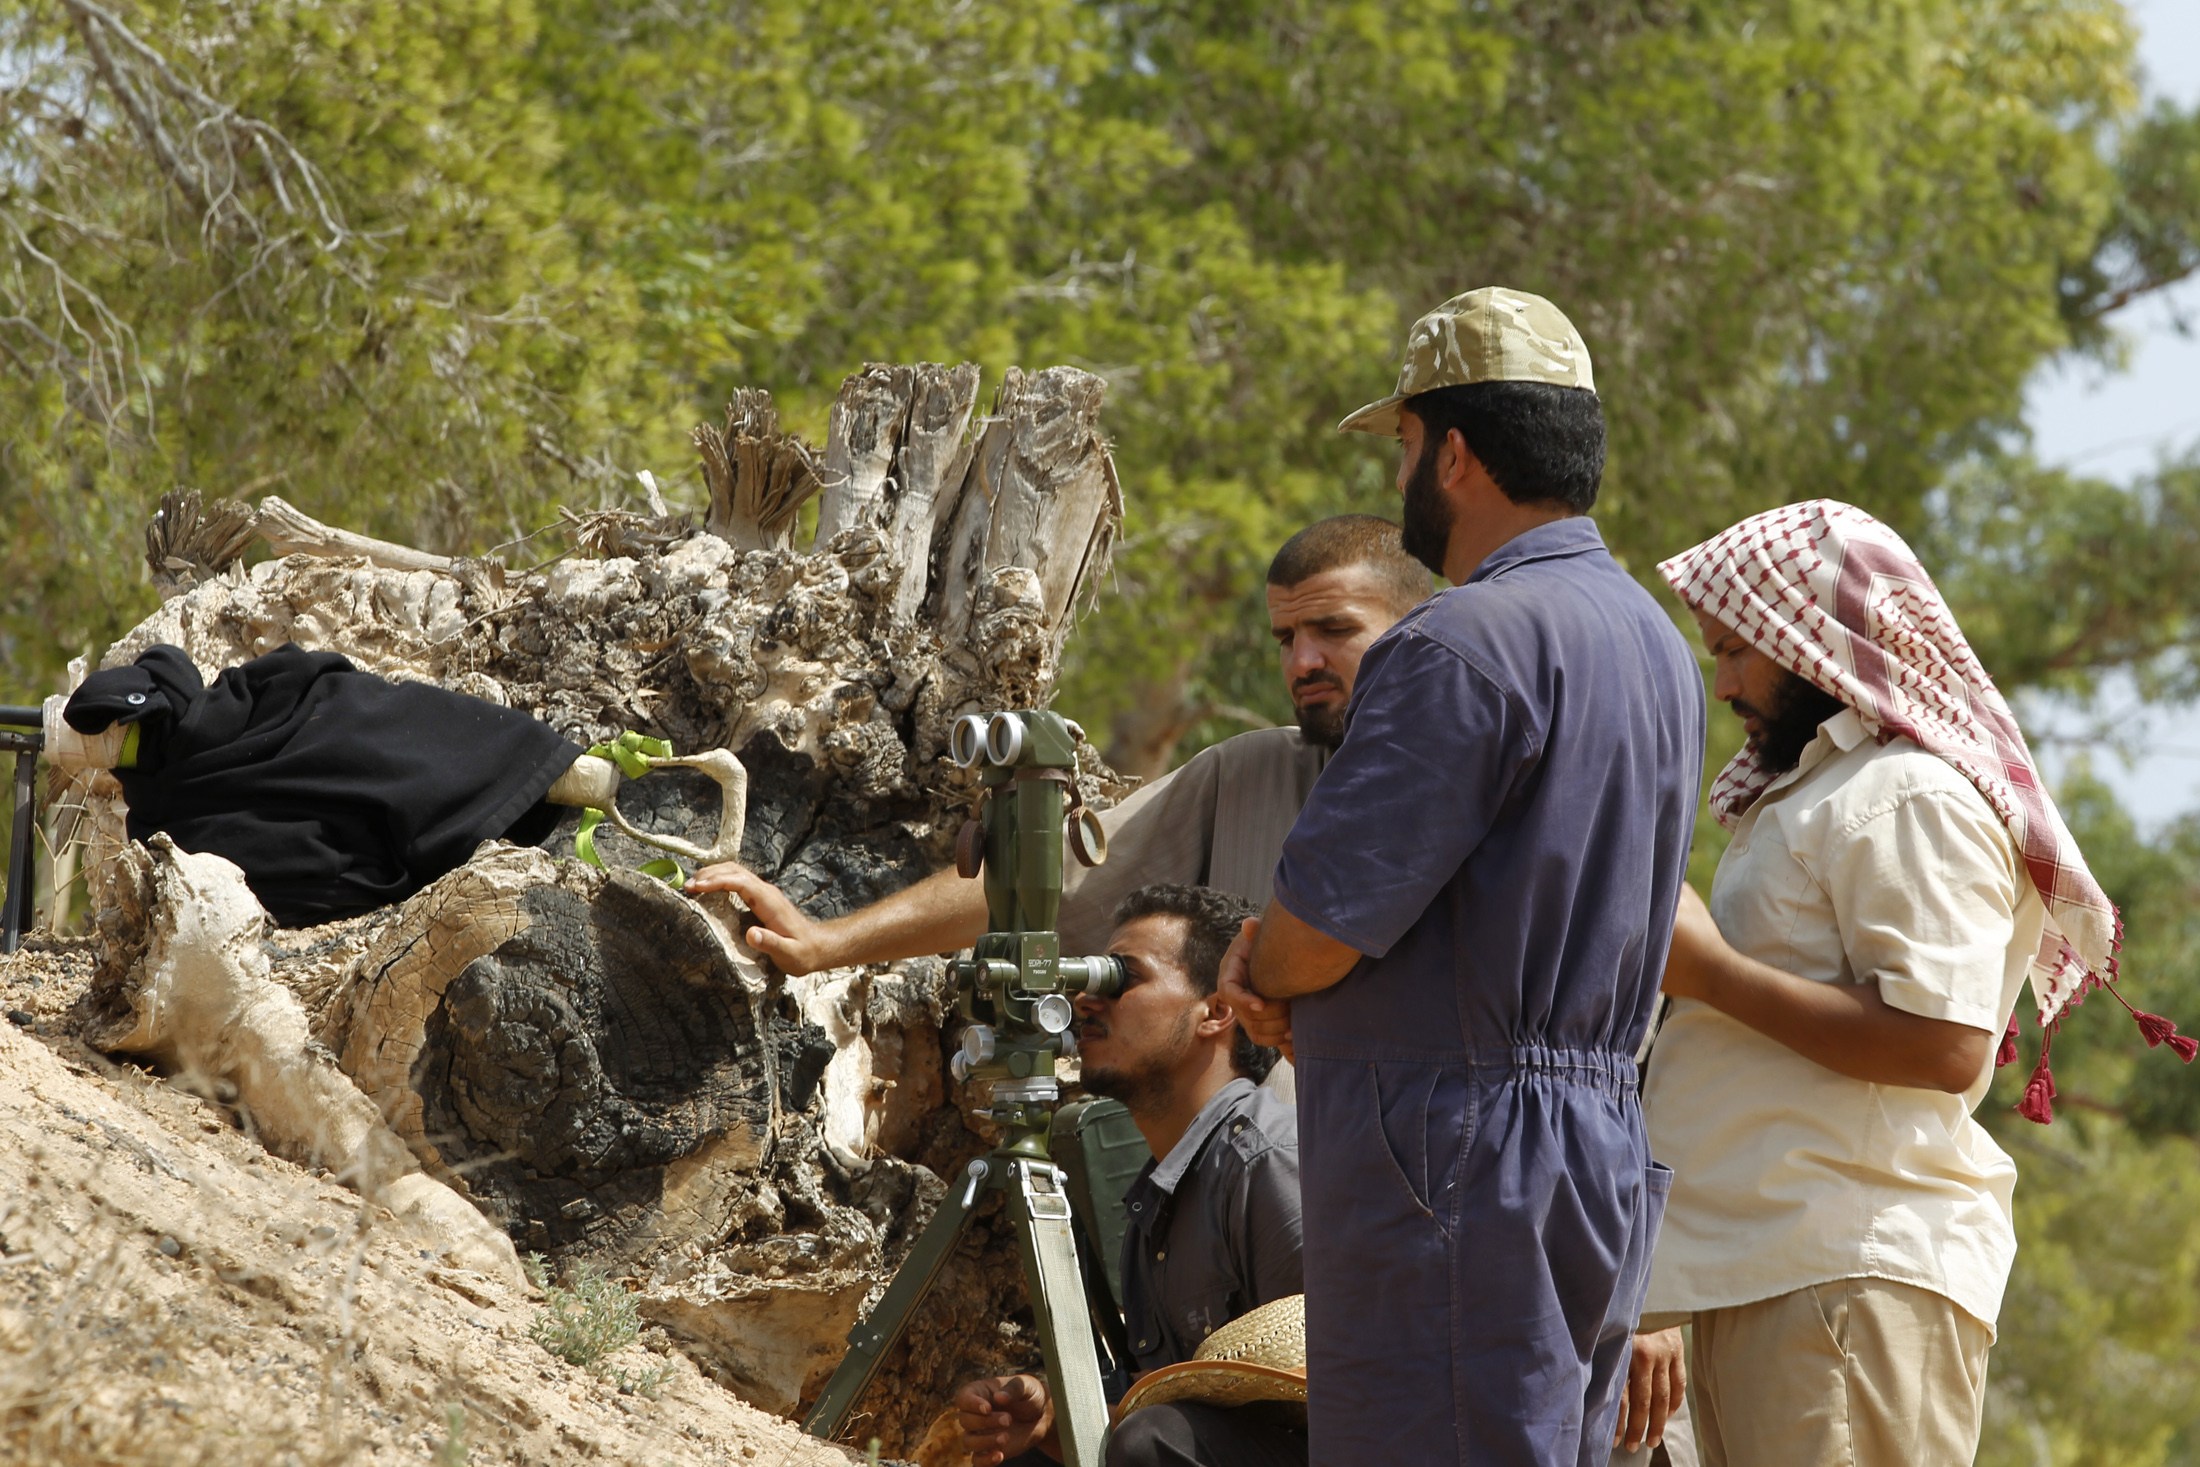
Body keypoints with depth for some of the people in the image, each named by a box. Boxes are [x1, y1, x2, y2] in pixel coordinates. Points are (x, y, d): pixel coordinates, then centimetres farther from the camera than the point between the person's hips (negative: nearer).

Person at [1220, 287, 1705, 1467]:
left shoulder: (1473, 641, -14)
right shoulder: (1655, 641, 17)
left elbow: (1323, 927, -17)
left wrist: (1267, 984, 7)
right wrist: (1286, 954, 10)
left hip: (1459, 1159, -10)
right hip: (1605, 1144, 10)